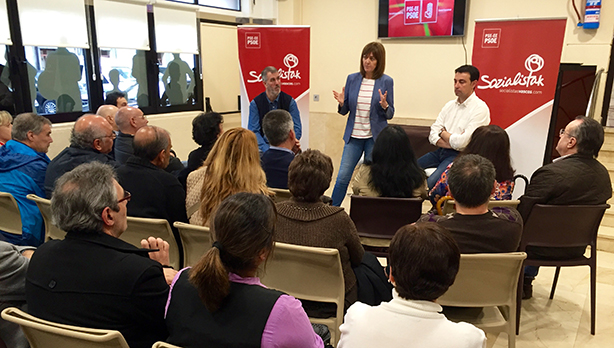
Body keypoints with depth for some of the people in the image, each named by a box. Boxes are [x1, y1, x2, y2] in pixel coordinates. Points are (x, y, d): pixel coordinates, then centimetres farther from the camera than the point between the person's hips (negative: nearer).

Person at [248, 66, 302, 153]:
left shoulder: (290, 101, 4)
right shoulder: (255, 103, 2)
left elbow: (297, 130, 1)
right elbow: (254, 132, -2)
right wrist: (268, 150, -17)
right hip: (264, 148, -1)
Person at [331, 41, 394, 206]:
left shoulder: (386, 81, -2)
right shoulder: (352, 79, 4)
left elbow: (390, 114, 1)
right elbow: (344, 111, 9)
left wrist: (384, 105, -20)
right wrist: (342, 103, -12)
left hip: (375, 137, -1)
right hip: (353, 136, 2)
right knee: (343, 176, -2)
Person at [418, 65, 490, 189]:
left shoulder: (480, 109, -9)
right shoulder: (450, 105, 13)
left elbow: (461, 142, -18)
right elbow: (432, 135, 6)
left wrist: (443, 133, 0)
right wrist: (451, 143, -11)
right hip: (440, 151, 7)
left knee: (430, 183, -30)